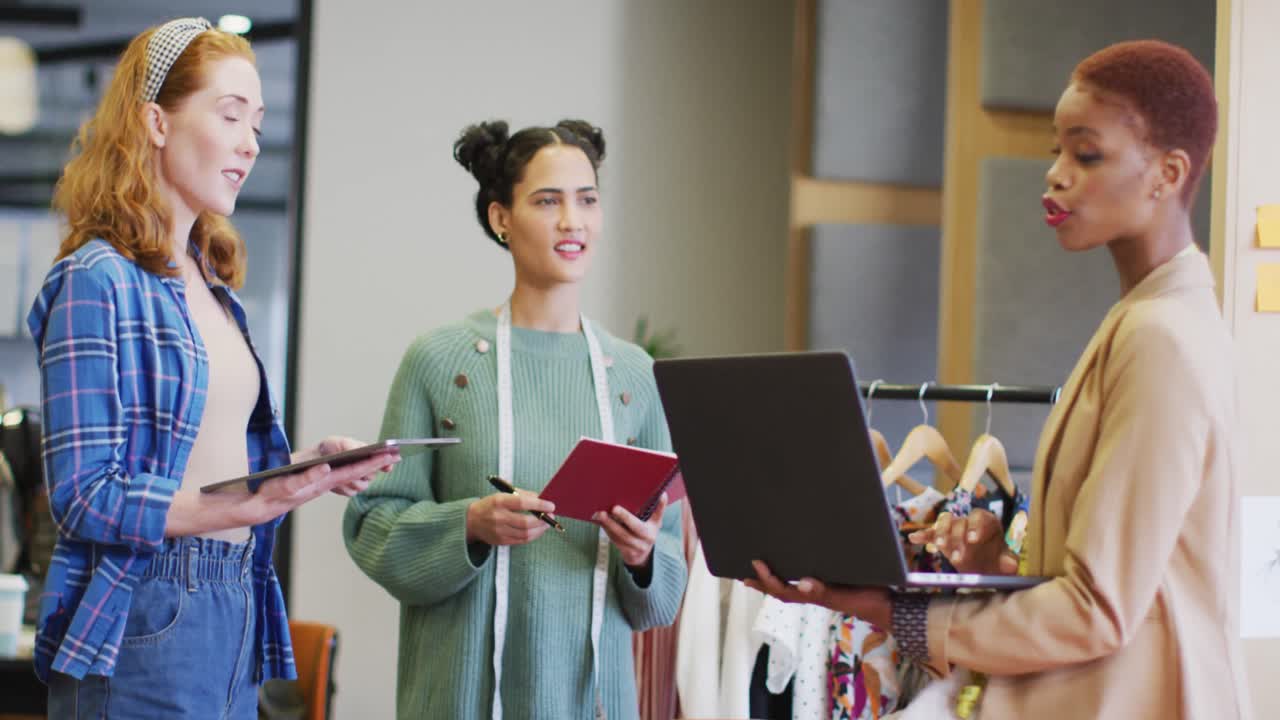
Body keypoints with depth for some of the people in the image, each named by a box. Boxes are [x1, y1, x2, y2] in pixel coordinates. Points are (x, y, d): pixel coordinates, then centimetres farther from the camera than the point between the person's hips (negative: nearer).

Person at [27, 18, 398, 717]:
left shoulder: (212, 288, 16)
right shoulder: (98, 281, -10)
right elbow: (84, 496, -16)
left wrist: (309, 466, 0)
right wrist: (250, 504, -26)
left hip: (235, 614, 8)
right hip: (143, 626, -8)